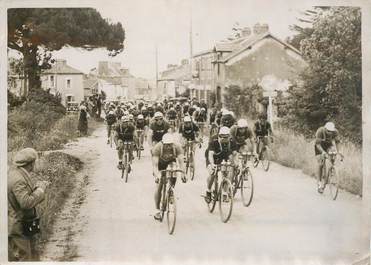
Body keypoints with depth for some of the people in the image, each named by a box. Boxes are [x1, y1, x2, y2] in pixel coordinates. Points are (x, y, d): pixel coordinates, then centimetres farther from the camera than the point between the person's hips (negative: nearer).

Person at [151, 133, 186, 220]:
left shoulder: (177, 147, -31)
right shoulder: (157, 148, -35)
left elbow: (181, 161, -37)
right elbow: (155, 164, -39)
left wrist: (183, 174, -53)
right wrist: (157, 176, -55)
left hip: (171, 163, 2)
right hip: (160, 164, -2)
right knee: (159, 186, -11)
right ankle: (157, 211, -4)